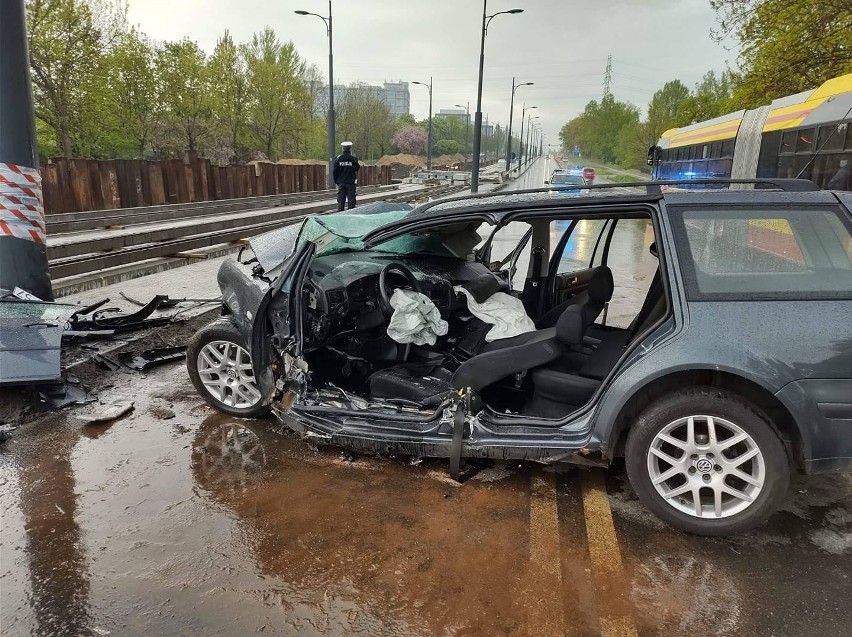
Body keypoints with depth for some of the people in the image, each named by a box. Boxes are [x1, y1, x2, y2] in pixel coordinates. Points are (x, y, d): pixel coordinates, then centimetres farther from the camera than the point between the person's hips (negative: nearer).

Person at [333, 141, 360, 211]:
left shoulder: (338, 158, 0)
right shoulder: (353, 158, -8)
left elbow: (334, 171, 2)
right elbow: (357, 168, 3)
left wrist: (336, 181, 12)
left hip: (341, 183, 2)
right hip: (351, 182, -2)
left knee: (340, 201, 4)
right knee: (351, 200, 3)